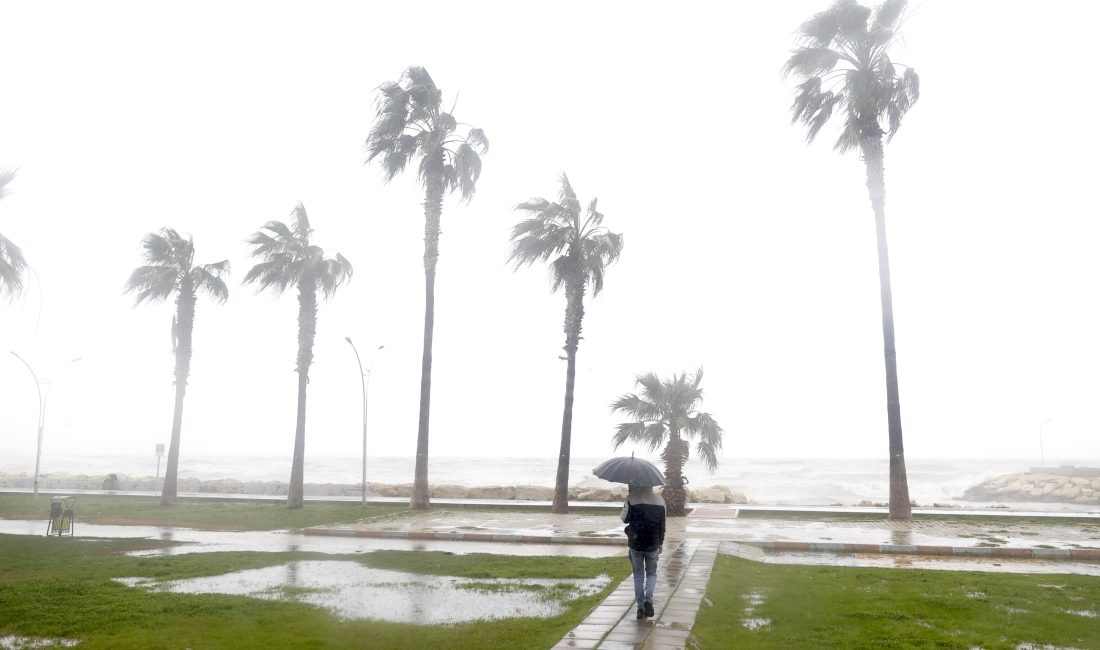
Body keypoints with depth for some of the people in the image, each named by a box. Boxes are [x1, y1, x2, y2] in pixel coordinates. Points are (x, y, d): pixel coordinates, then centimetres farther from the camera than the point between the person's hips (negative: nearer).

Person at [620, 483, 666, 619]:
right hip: (653, 544, 1)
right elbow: (662, 524, 4)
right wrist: (661, 543, 16)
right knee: (651, 573, 18)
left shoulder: (632, 499, -11)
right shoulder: (659, 500, -3)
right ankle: (648, 598, -6)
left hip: (635, 543, -1)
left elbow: (624, 519, -3)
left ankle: (640, 607, 11)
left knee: (638, 576, 11)